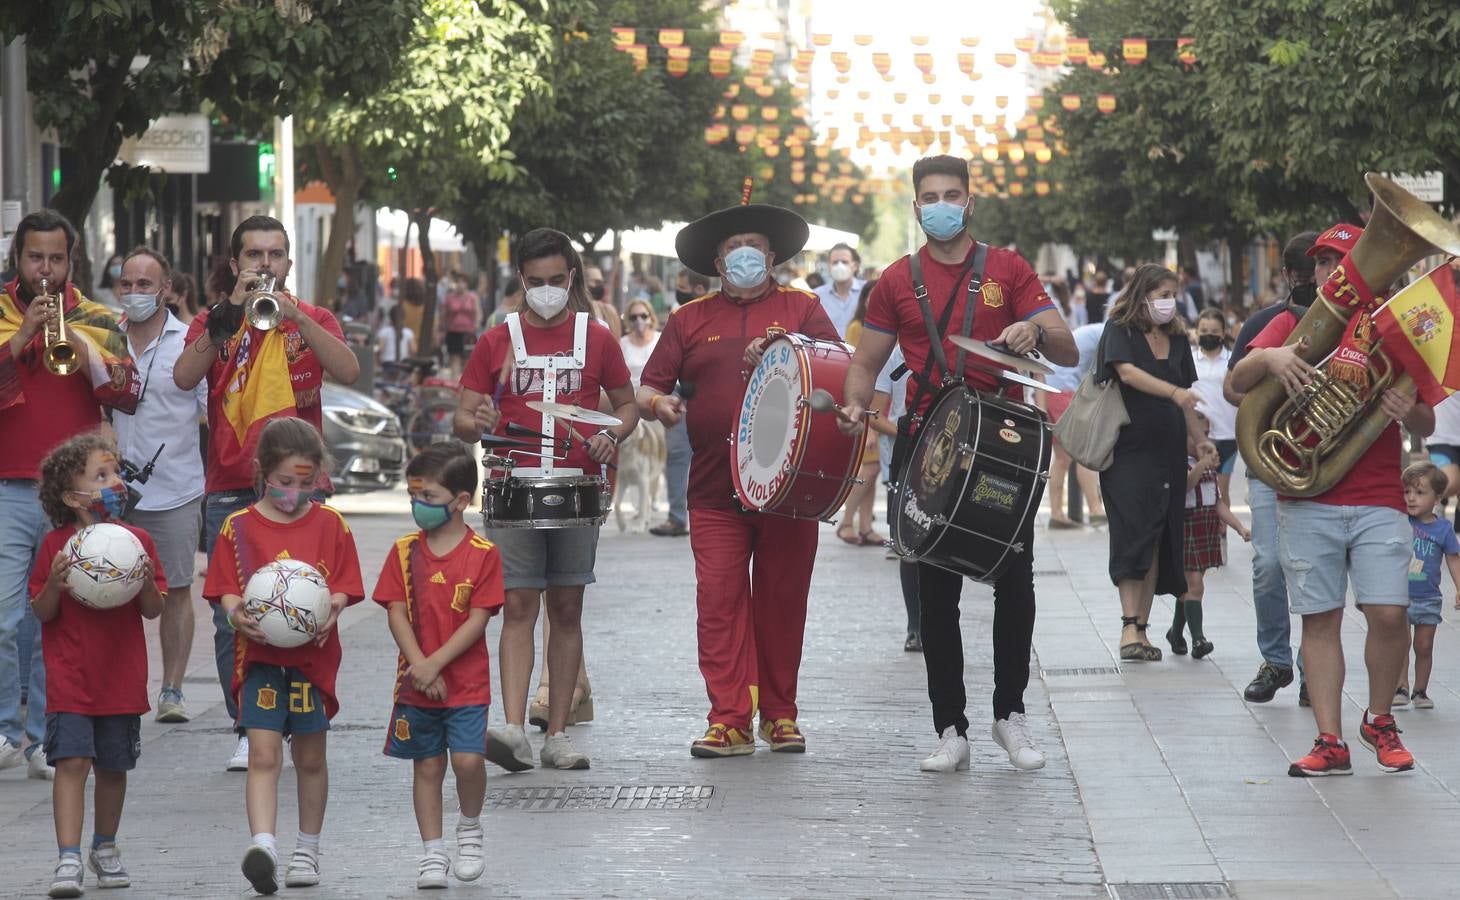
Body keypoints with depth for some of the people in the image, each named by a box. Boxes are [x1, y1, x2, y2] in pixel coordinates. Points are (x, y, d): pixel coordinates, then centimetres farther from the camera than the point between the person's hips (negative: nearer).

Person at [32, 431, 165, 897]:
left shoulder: (136, 541, 2)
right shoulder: (56, 545, -3)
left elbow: (153, 611, 4)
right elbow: (42, 612, -1)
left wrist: (148, 583, -16)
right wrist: (54, 584, -20)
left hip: (122, 676, 3)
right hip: (70, 677, -3)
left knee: (113, 766, 13)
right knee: (72, 762, -13)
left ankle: (105, 847, 32)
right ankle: (68, 859, -14)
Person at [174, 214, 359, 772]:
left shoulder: (313, 321, 8)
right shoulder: (214, 323, 9)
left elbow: (349, 372, -11)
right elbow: (184, 378, -11)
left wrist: (295, 316, -20)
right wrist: (231, 310, -16)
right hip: (230, 491, 1)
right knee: (233, 619, -1)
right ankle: (248, 730, 6)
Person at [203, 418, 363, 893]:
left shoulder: (330, 525, 3)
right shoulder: (239, 527, -1)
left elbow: (344, 585, 3)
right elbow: (224, 588, 0)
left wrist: (332, 610, -17)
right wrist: (236, 614, -21)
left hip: (313, 655, 2)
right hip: (259, 655, -1)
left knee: (310, 756, 12)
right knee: (263, 754, -12)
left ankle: (307, 850, 25)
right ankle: (262, 845, -23)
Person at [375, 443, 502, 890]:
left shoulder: (483, 554, -6)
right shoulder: (405, 551, 2)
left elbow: (478, 620, -10)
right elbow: (397, 612, -3)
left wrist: (436, 663, -18)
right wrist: (420, 666, -15)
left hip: (467, 683, -3)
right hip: (416, 682, 3)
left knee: (468, 760, -14)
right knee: (427, 766, 7)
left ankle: (470, 828, 14)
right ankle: (432, 852, 16)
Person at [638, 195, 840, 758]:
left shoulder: (801, 309, 11)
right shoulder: (691, 320, 14)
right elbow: (647, 389, 14)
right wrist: (658, 404, -9)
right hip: (715, 490, 1)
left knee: (783, 601, 3)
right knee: (719, 601, -7)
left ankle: (779, 713, 14)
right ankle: (729, 721, -6)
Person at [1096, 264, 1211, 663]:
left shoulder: (1176, 337, 14)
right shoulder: (1120, 330, -2)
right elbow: (1128, 373, -20)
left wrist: (1199, 439, 17)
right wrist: (1173, 392, -31)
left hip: (1168, 451, 6)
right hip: (1129, 448, -6)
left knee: (1158, 539, 3)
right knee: (1133, 534, -14)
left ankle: (1141, 627, 5)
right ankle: (1130, 626, -19)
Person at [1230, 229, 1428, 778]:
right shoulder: (1295, 322, 10)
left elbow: (1426, 427, 10)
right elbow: (1238, 383, 0)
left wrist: (1410, 411, -13)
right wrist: (1267, 358, -20)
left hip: (1378, 501, 0)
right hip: (1306, 501, 1)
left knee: (1388, 613, -11)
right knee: (1320, 619, 1)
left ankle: (1379, 719, 12)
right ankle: (1330, 742, 4)